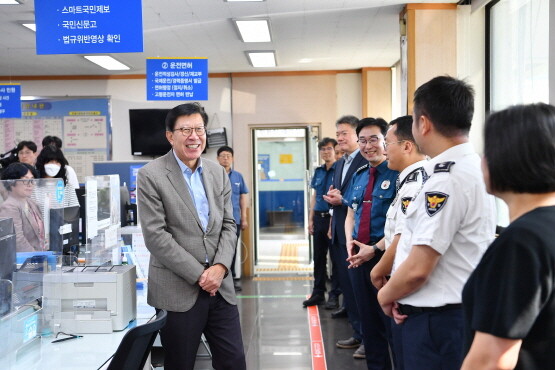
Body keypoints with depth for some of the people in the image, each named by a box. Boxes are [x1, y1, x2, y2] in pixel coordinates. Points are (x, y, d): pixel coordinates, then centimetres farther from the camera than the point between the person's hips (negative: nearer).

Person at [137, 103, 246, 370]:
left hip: (219, 286, 5)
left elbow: (228, 225, 10)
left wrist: (220, 267, -7)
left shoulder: (218, 172, 10)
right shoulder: (151, 175, -7)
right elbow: (155, 236, -12)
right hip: (178, 290, -4)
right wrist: (199, 275, -13)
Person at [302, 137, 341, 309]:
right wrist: (311, 219, 13)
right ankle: (318, 293, 22)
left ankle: (334, 295, 11)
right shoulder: (318, 171, 12)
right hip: (319, 218, 7)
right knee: (318, 257, 12)